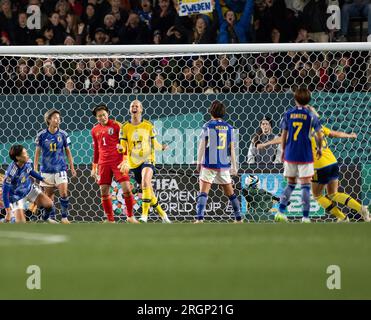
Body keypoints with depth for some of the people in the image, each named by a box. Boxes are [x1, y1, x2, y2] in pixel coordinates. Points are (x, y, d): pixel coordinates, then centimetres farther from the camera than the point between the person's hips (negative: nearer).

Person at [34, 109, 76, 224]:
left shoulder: (63, 134, 0)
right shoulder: (42, 135, -3)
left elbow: (68, 151, 8)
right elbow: (37, 152, 3)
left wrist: (72, 167, 6)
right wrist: (35, 169, 0)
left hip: (60, 169, 0)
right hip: (46, 170, 0)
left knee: (64, 194, -10)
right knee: (49, 195, 5)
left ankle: (64, 217, 1)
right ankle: (51, 218, 16)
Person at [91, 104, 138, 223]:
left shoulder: (116, 125, -2)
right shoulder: (95, 130, 12)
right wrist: (94, 167, 21)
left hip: (118, 161, -4)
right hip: (103, 163, 4)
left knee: (126, 189, -11)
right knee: (104, 191, 1)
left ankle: (130, 216, 4)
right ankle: (110, 220, 9)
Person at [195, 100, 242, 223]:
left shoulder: (208, 126, -4)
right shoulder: (228, 127, 6)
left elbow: (202, 146, -6)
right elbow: (232, 149, 7)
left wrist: (199, 162, 4)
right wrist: (234, 167, 13)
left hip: (209, 164, -4)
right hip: (224, 165, 4)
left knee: (203, 192, -7)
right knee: (230, 193, 17)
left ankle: (199, 218, -21)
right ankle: (238, 218, 21)